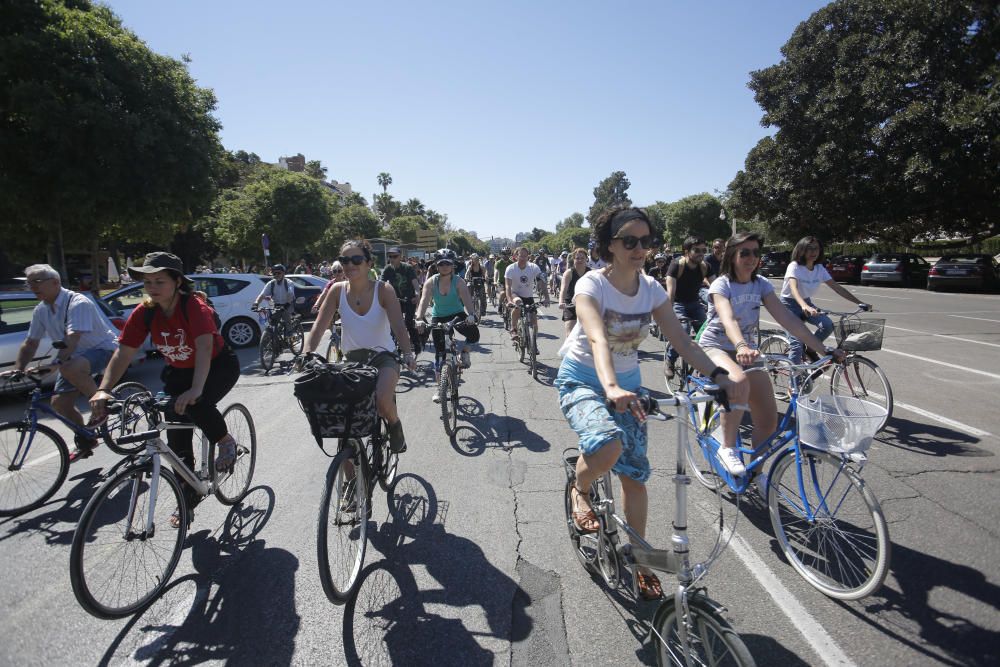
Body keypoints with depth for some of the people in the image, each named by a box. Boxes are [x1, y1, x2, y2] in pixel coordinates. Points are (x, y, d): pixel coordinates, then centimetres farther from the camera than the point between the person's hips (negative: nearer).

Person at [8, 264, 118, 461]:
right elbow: (30, 344, 9)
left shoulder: (78, 303, -22)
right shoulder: (40, 311, 3)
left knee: (69, 369, -38)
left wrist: (54, 364, -42)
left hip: (102, 348, -8)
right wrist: (17, 370, -3)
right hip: (75, 357, 8)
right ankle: (85, 441, 20)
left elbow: (71, 339, -33)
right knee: (59, 403, 0)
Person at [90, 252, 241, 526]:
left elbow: (204, 346, -43)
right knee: (177, 440, 3)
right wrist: (103, 389, -31)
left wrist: (195, 389, -56)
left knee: (197, 404, -36)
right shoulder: (144, 312, -13)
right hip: (178, 371, 5)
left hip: (218, 365, -5)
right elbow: (123, 352, -15)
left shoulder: (194, 306, -29)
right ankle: (188, 499, 23)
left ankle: (226, 441, -3)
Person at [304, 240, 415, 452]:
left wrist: (408, 354, -40)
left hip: (382, 356, -3)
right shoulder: (337, 290, -5)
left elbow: (399, 326, -24)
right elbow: (318, 328, -8)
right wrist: (306, 356, -24)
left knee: (383, 399, -30)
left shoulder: (383, 290, -13)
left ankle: (395, 426, 5)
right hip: (351, 359, 4)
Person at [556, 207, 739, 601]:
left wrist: (718, 376, -24)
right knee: (608, 445, -34)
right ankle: (580, 490, 2)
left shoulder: (651, 289, -3)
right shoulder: (592, 285, -19)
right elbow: (597, 340, -36)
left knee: (635, 473, 4)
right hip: (582, 380, -5)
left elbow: (680, 339, -10)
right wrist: (611, 387, -52)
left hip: (627, 384, 5)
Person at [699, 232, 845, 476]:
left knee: (769, 420, -4)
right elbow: (728, 319, -35)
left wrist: (823, 349, -17)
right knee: (739, 381, -39)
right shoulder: (721, 285, -15)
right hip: (715, 347, -5)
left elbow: (787, 318, -8)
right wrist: (741, 346, -55)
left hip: (747, 350, 6)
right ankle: (728, 448, -19)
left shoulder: (761, 284, 0)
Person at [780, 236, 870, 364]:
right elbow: (793, 288, -39)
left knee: (828, 325, -20)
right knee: (796, 342, -16)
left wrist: (860, 303, -13)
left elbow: (837, 288, -4)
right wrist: (804, 306, -56)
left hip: (807, 302, 6)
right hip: (789, 304, -6)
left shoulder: (820, 269, -4)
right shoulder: (794, 266, -21)